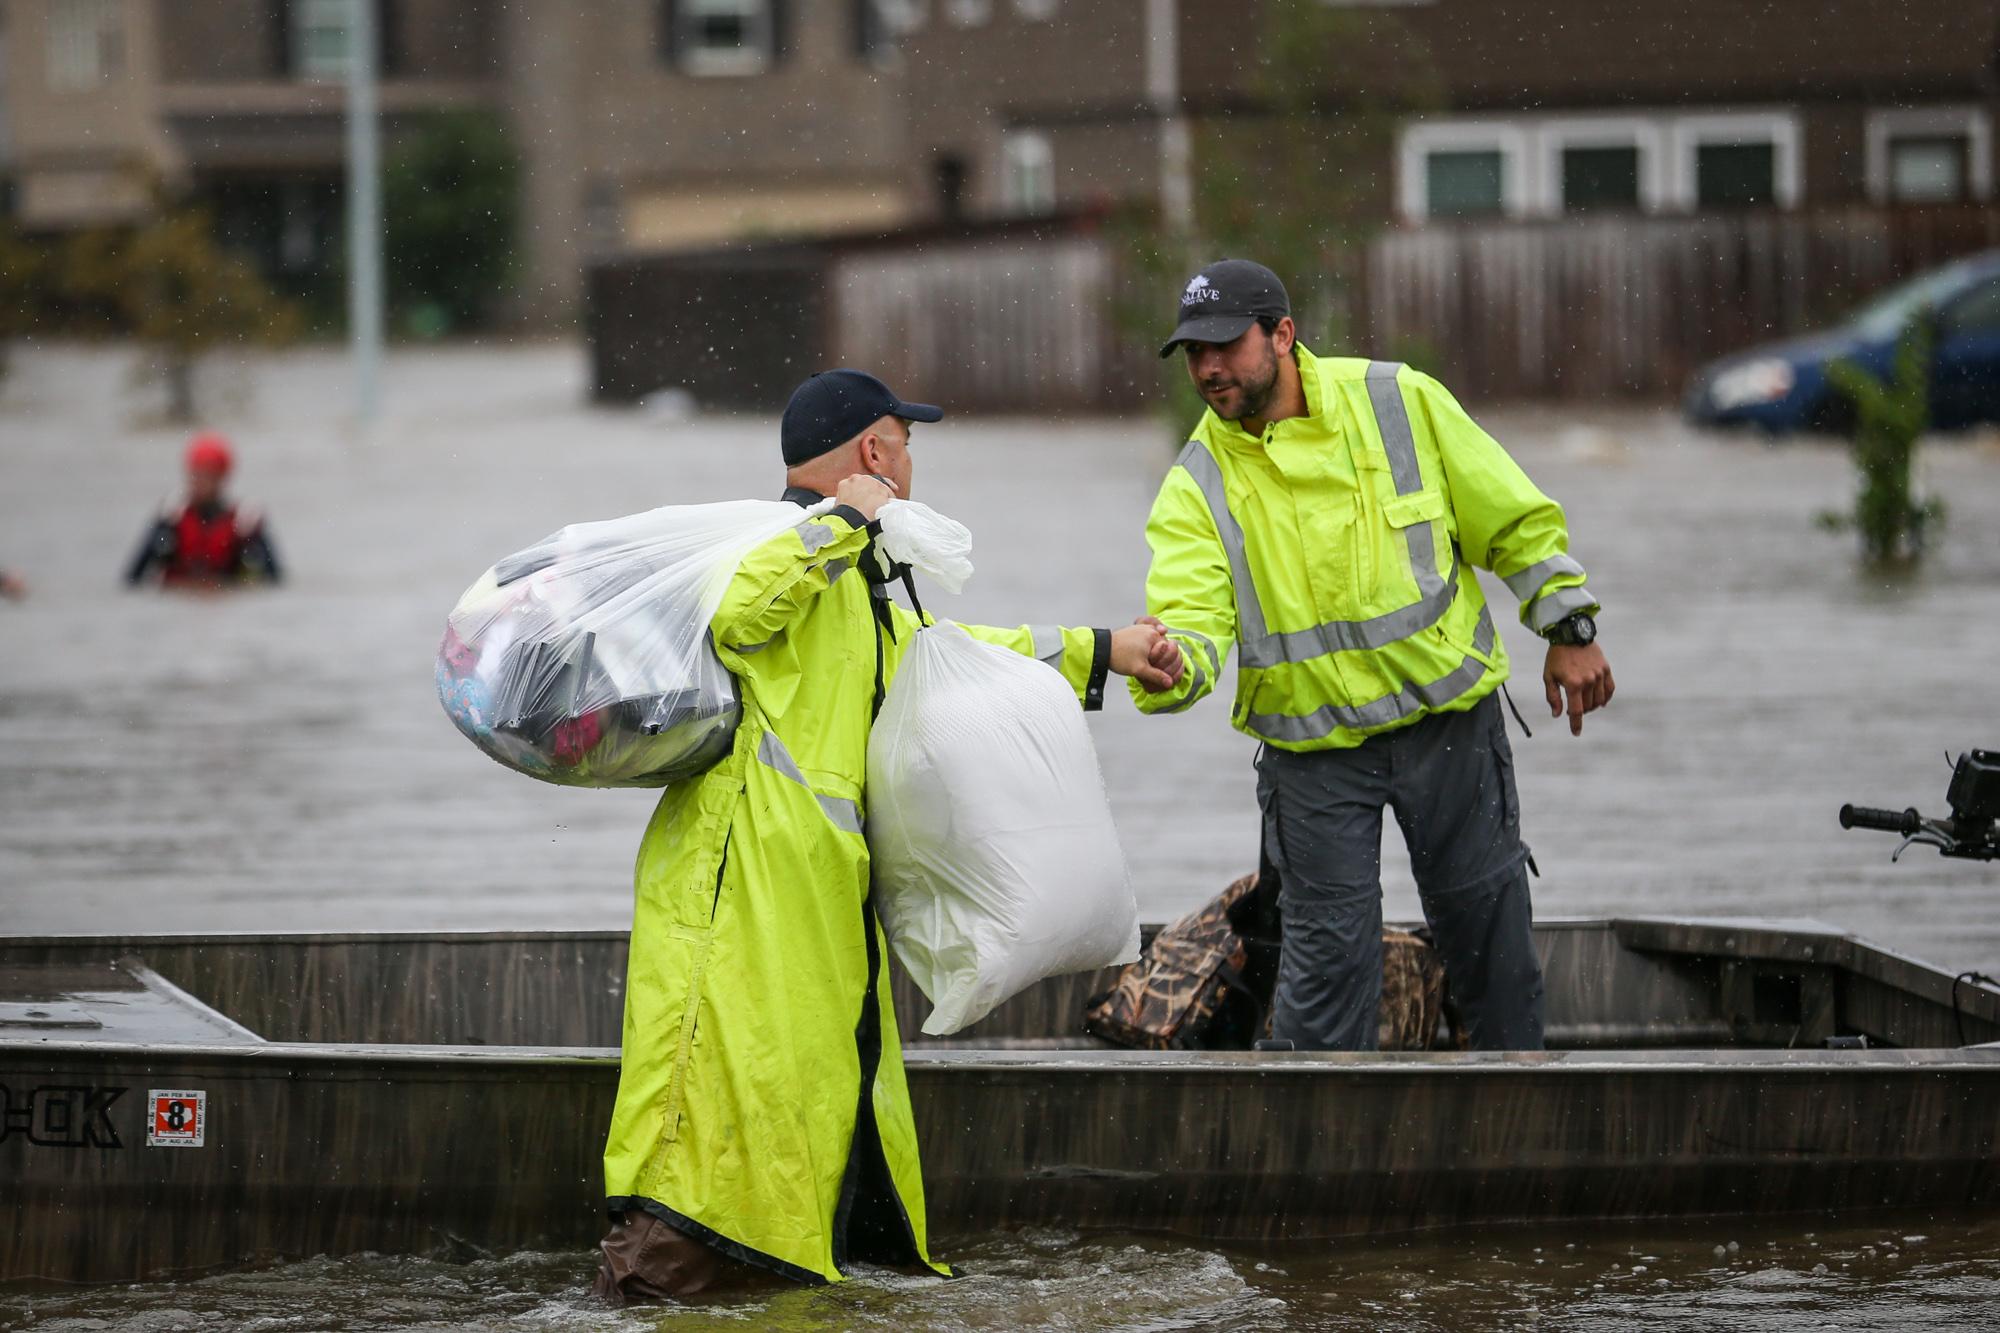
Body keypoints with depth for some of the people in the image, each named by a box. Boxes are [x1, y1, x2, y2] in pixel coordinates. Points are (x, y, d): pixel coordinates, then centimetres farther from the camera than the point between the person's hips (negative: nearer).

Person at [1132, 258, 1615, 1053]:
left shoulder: (1400, 403, -8)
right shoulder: (1199, 482, -7)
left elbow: (1514, 518, 1)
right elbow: (1191, 614, -18)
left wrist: (1568, 631, 2)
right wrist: (1169, 668, -41)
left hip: (1448, 717, 0)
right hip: (1312, 743, 0)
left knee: (1484, 924, 11)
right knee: (1327, 952, -1)